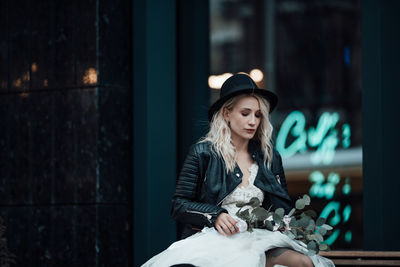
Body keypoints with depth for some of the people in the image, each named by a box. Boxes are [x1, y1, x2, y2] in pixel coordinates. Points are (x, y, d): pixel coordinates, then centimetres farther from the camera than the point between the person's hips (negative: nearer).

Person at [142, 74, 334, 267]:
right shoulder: (203, 153, 6)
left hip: (260, 240, 3)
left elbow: (283, 208, 20)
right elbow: (179, 205, 4)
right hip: (214, 240, -3)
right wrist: (215, 216, -13)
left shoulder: (271, 158, 17)